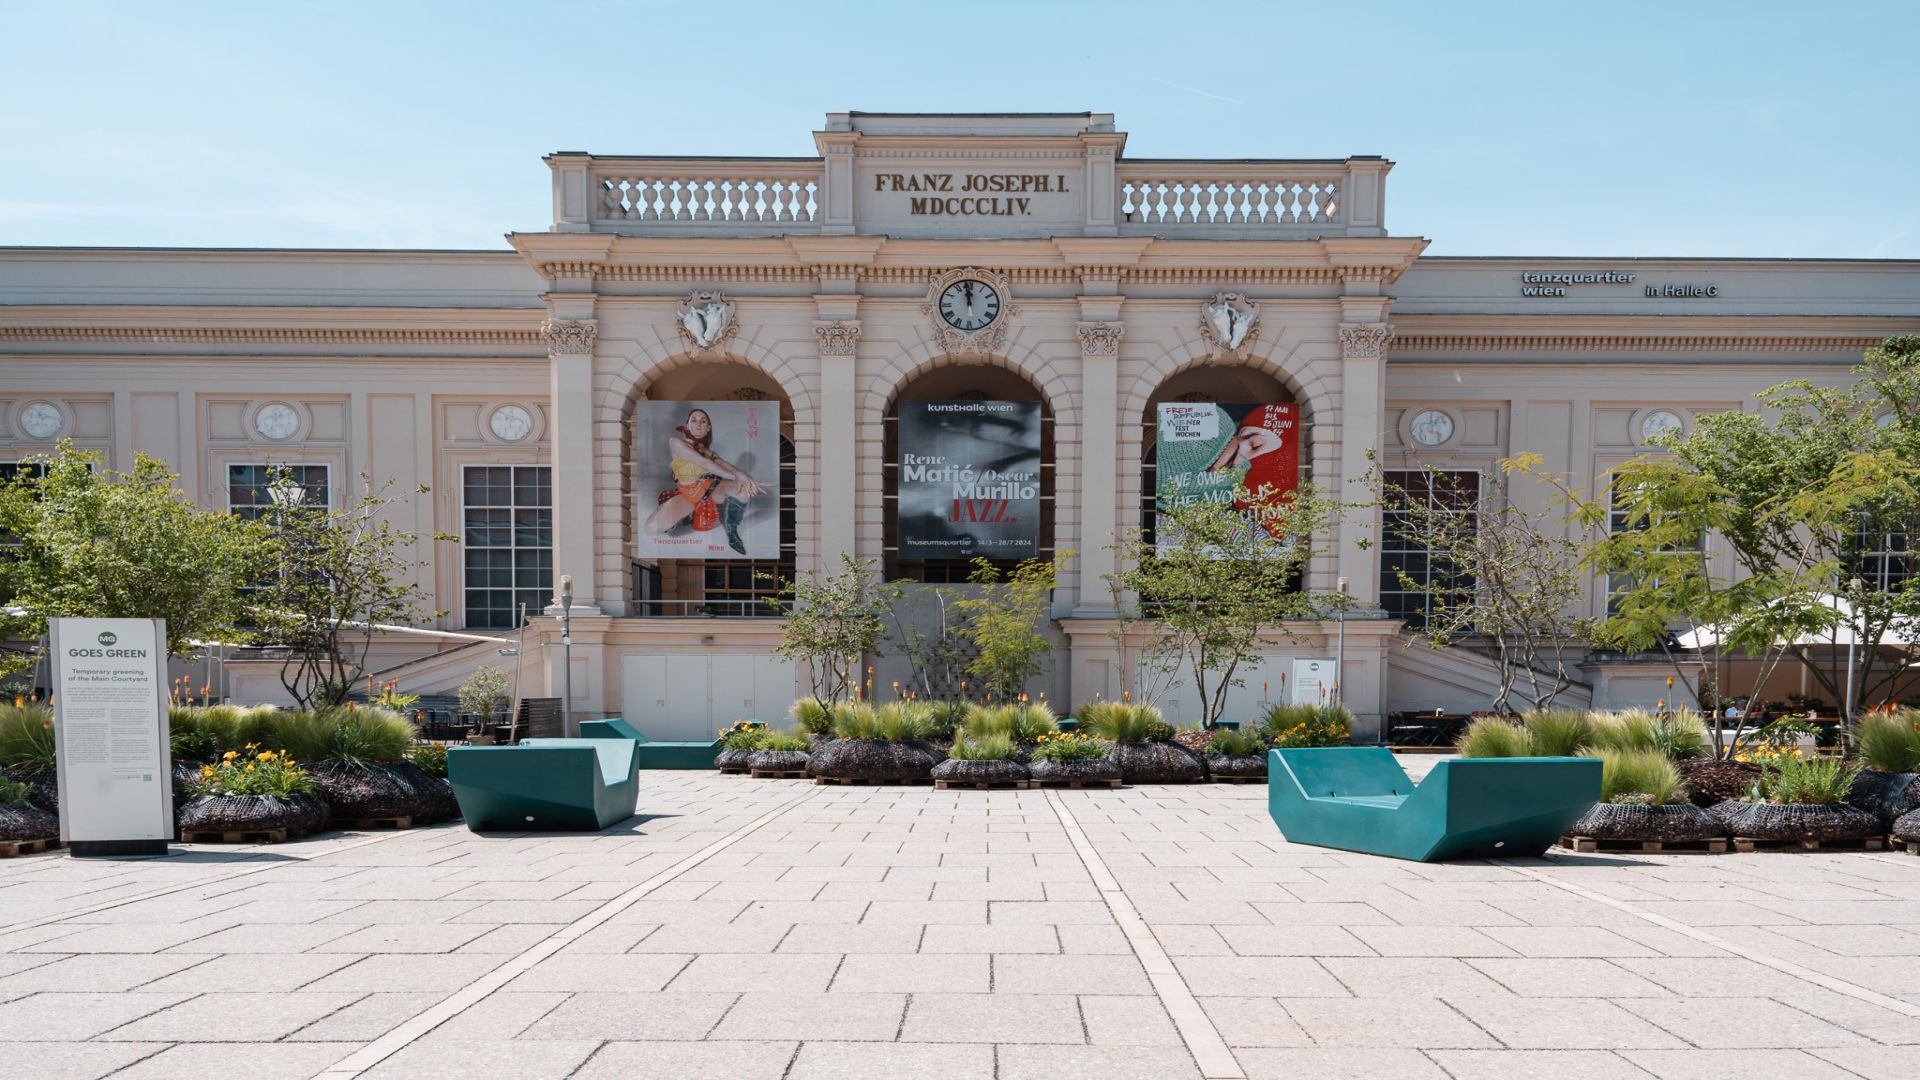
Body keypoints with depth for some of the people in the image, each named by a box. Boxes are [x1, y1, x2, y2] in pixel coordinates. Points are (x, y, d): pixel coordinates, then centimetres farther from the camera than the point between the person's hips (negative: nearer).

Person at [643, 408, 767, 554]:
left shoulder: (708, 452, 13)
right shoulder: (676, 442, -4)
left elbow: (724, 464, -8)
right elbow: (703, 463, -16)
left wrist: (740, 474, -33)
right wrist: (735, 476, -24)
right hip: (687, 493, -2)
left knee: (746, 485, -29)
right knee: (652, 528, -27)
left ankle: (732, 532, -7)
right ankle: (687, 515, 7)